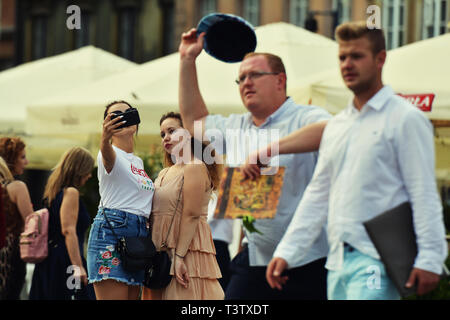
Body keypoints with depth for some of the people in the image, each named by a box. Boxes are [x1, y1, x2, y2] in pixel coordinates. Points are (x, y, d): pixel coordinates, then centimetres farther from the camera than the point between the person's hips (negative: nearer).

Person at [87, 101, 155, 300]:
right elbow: (107, 154, -30)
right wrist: (105, 138, -52)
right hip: (111, 232, -8)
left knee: (132, 297, 4)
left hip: (138, 235, 8)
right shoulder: (111, 154, -3)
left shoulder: (138, 162, 22)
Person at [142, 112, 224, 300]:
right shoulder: (165, 173, 20)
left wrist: (179, 256, -22)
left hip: (185, 248, -8)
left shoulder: (195, 168, -6)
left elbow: (191, 215, -15)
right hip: (161, 252, 8)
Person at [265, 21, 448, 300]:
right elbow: (318, 195, 20)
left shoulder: (405, 119, -3)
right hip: (338, 261, 7)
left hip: (376, 261, -7)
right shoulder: (336, 126, 18)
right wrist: (287, 251, 13)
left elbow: (424, 194, -8)